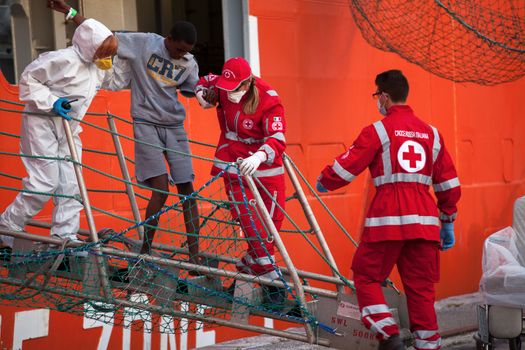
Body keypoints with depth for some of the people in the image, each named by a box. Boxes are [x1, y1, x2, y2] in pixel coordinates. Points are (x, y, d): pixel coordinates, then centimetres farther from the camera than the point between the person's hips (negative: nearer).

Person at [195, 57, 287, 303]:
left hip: (264, 161, -2)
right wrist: (203, 93, -7)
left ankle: (247, 266, 25)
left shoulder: (268, 100, -23)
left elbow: (277, 139, -33)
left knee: (274, 217, 4)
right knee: (249, 219, -8)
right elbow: (205, 81, 17)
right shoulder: (221, 87, -9)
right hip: (233, 160, 2)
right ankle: (269, 275, -2)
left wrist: (258, 157, -52)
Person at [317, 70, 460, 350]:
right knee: (421, 286, 9)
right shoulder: (431, 133, 13)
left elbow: (346, 167, -2)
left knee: (366, 277, 9)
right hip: (425, 221, 5)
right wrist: (448, 222, 24)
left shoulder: (378, 131, -2)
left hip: (388, 220, -5)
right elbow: (448, 184, 15)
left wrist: (324, 182, 18)